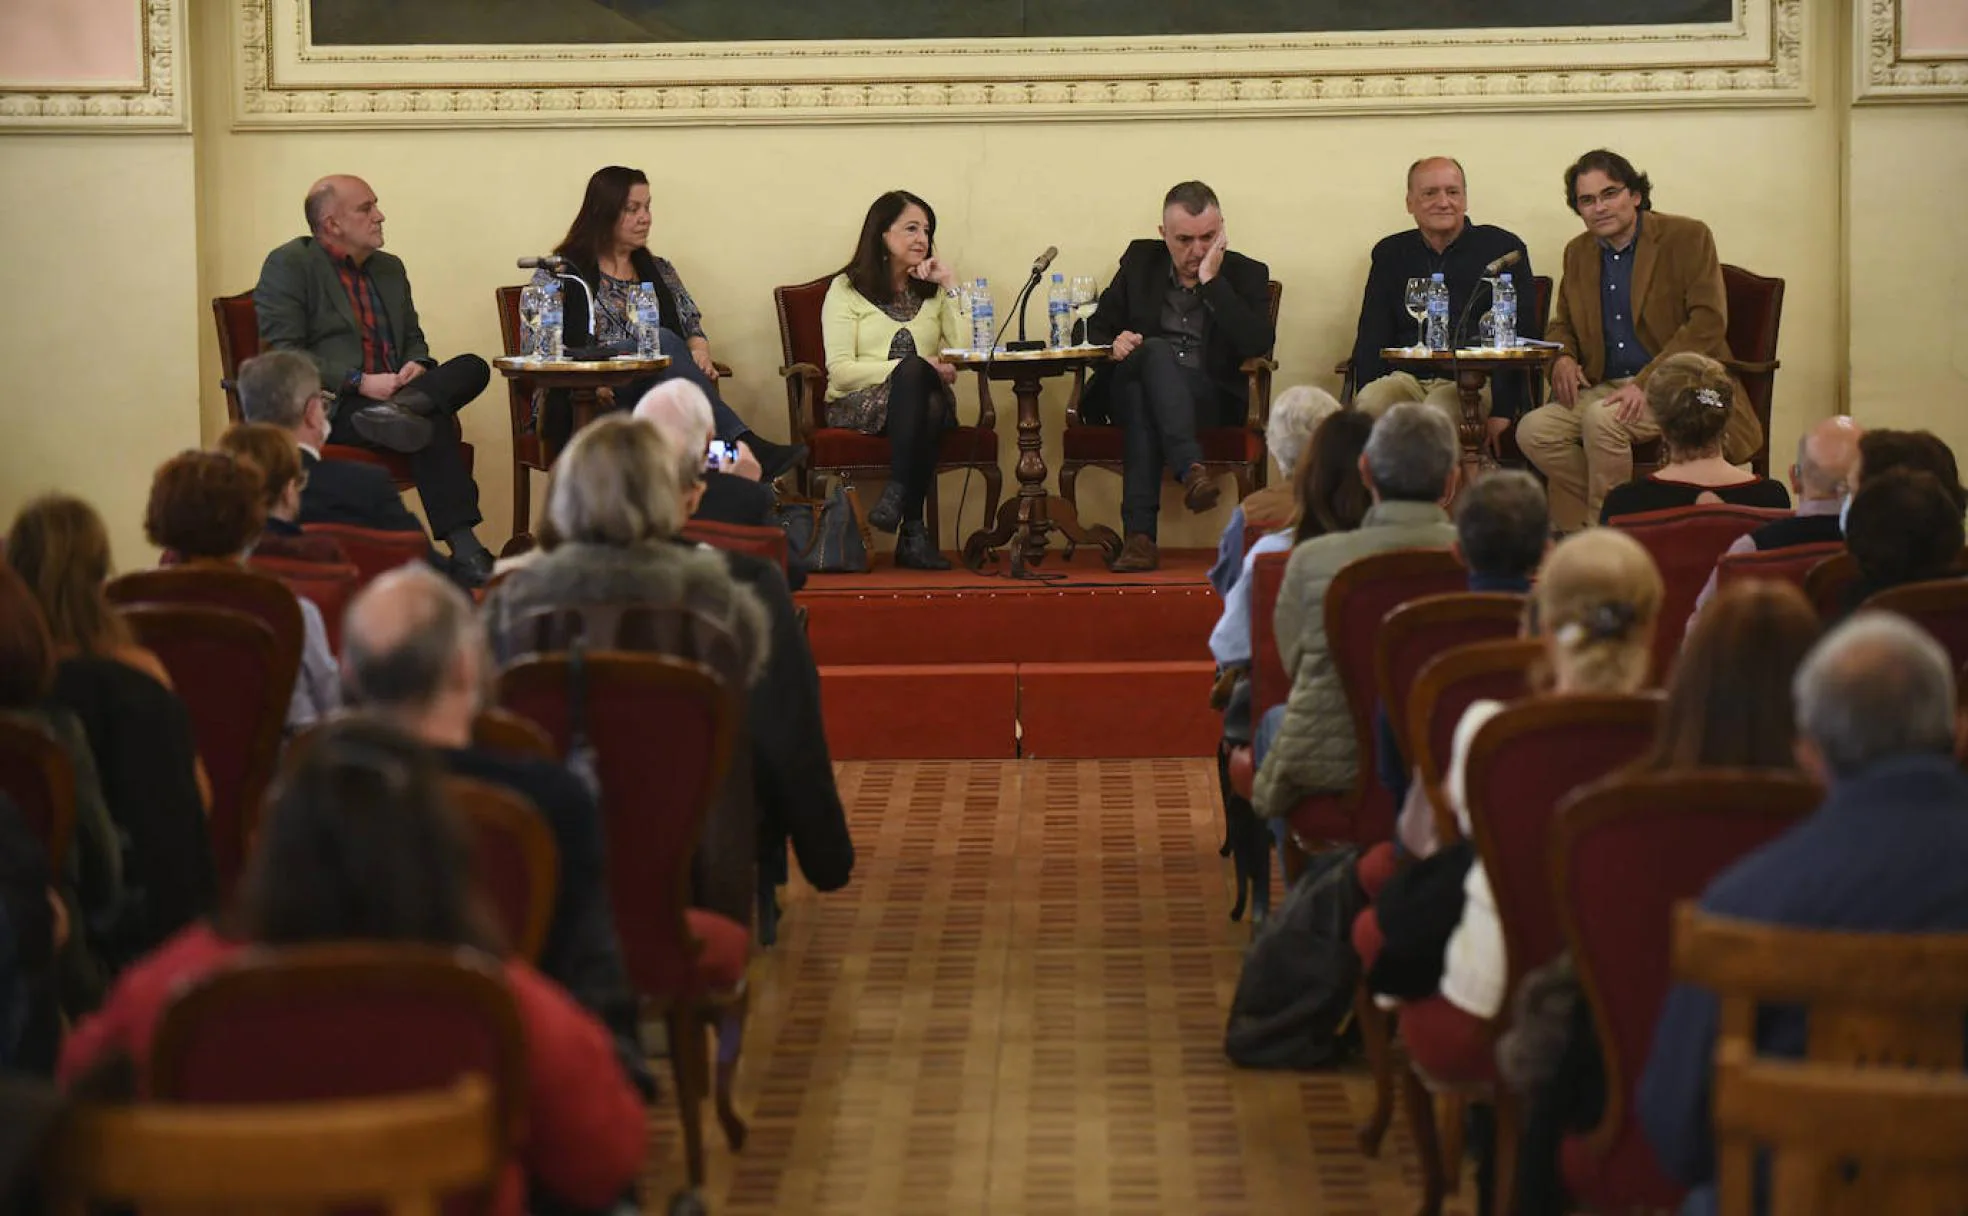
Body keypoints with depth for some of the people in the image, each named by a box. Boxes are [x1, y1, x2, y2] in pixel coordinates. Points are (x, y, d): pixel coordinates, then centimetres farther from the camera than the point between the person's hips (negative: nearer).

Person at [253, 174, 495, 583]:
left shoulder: (390, 268, 23)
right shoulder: (288, 265, -1)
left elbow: (413, 338, 30)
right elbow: (282, 353, -11)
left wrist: (417, 365, 1)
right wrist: (359, 382, -20)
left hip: (388, 391, 7)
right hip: (330, 406, -7)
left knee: (472, 368, -23)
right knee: (433, 422, -35)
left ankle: (399, 409, -45)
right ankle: (463, 548, -42)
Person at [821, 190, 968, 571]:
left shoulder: (933, 292, 20)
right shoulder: (847, 289, 8)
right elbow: (841, 371, -6)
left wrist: (951, 287, 2)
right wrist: (915, 368, -15)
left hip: (924, 401, 3)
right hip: (859, 405, -3)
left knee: (932, 408, -36)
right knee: (913, 372, -37)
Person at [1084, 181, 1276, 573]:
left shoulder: (1246, 274, 7)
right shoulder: (1140, 261, 16)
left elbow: (1258, 344, -11)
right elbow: (1098, 325, 21)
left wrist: (1212, 280, -12)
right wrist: (1115, 341, -4)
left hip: (1209, 398, -2)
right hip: (1130, 386, 2)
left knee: (1143, 405, -37)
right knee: (1156, 350, -35)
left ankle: (1140, 535, -49)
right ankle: (1191, 469, -53)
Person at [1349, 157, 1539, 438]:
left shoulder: (1503, 248, 9)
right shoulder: (1390, 254, 18)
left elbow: (1522, 337, 4)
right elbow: (1371, 338, 15)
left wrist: (1503, 410, -11)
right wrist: (1366, 400, -6)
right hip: (1408, 378, 2)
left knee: (1441, 409, -36)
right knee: (1370, 403, -32)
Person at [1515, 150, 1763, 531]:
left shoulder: (1687, 238, -5)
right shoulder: (1578, 253, 14)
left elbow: (1708, 323, -13)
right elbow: (1562, 325, 25)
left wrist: (1646, 383, -24)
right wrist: (1562, 359, -2)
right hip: (1606, 387, 6)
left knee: (1601, 419, -33)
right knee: (1533, 429, -19)